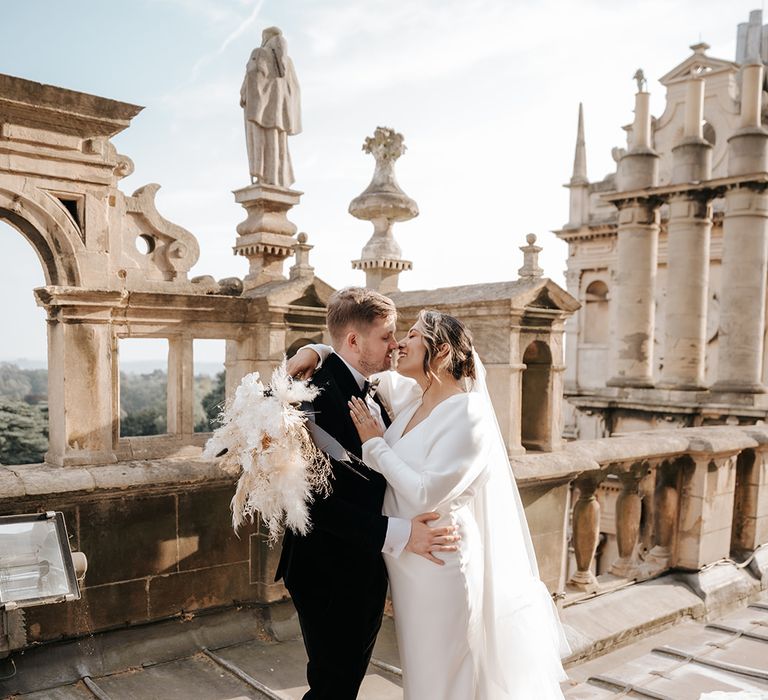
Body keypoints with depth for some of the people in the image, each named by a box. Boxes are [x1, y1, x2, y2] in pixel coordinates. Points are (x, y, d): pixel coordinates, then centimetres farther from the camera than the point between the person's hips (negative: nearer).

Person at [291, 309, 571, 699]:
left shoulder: (468, 415, -19)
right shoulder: (411, 395, 2)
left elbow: (426, 495, -25)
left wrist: (375, 444, -17)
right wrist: (316, 352, -2)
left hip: (443, 567, -7)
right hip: (407, 564, 7)